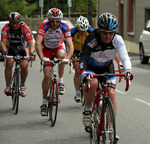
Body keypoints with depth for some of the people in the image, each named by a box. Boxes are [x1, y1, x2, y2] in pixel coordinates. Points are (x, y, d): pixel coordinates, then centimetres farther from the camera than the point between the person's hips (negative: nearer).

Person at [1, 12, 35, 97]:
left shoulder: (25, 29, -27)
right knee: (9, 63, -26)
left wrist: (31, 53, -51)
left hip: (23, 49, -1)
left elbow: (31, 44, -31)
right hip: (10, 49, 1)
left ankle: (23, 85, 3)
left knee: (24, 66, -22)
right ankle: (8, 86, -15)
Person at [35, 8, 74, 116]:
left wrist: (68, 58, -49)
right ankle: (44, 102, 2)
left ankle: (61, 82, -17)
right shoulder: (44, 26, -29)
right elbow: (38, 43, -37)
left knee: (61, 55, -36)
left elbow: (70, 46, -30)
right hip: (47, 49, 0)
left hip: (59, 47, 0)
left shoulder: (64, 27, -27)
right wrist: (42, 58, -52)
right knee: (47, 75, -11)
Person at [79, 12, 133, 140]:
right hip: (91, 67, -2)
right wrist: (83, 73, -58)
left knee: (111, 94, -12)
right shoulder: (92, 40, -33)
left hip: (107, 67, 2)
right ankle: (87, 110, -8)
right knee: (93, 83, -33)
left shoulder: (117, 39, -27)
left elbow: (125, 57, -33)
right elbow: (84, 59, -39)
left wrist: (128, 70, -53)